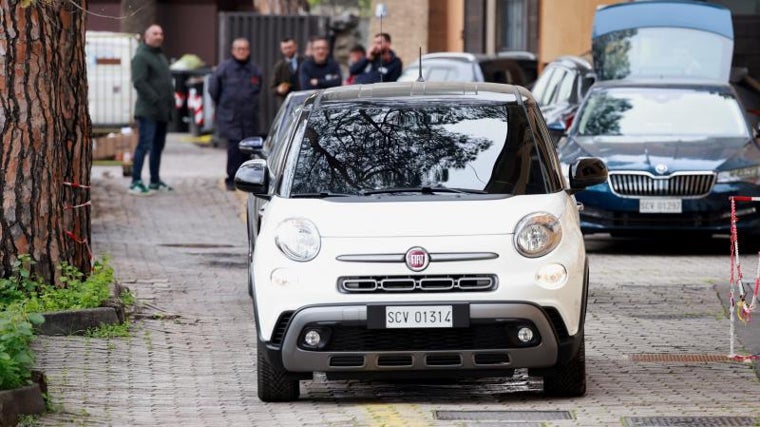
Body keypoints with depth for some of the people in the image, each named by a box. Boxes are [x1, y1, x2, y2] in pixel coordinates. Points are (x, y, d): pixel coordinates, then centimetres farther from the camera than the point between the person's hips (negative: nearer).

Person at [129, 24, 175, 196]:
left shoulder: (161, 56, 20)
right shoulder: (141, 56, -9)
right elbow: (139, 82, -19)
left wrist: (170, 102, 13)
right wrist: (156, 100, -21)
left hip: (162, 112, 9)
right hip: (148, 111, -9)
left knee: (158, 146, 13)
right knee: (145, 145, -12)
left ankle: (155, 182, 20)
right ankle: (136, 183, -12)